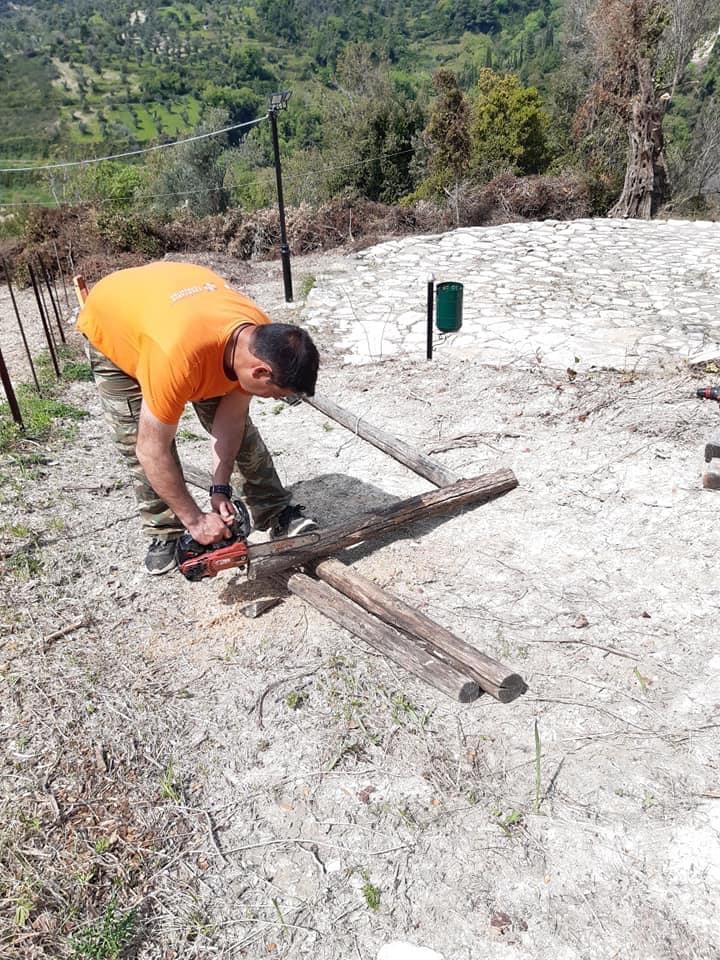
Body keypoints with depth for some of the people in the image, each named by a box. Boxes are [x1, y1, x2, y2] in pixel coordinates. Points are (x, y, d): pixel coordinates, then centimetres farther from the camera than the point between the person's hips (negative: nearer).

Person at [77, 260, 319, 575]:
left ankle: (276, 513, 8)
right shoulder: (178, 358, -47)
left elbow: (230, 416, -16)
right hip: (110, 326, -4)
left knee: (239, 426, -3)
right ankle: (165, 533, 8)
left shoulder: (262, 340, -28)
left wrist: (221, 489, -20)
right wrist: (195, 520, -30)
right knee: (138, 445, -11)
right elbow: (152, 451, -37)